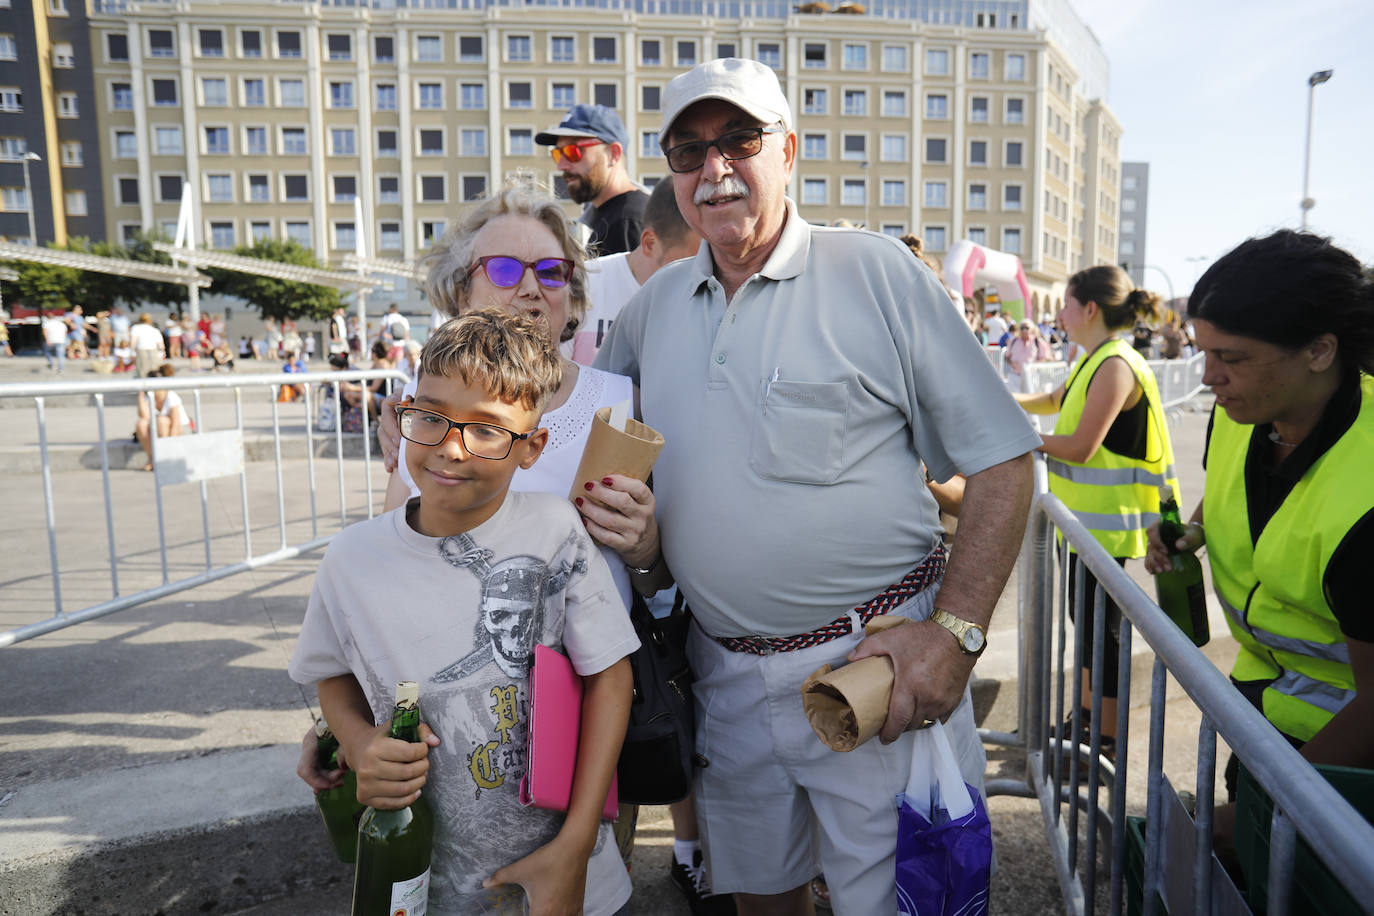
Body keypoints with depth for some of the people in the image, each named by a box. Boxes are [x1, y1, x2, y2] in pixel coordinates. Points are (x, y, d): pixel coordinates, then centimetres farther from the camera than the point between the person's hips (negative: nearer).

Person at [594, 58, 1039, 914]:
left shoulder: (876, 271, -7)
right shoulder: (655, 303, 7)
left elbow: (1001, 459, -8)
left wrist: (956, 633, -17)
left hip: (876, 662, -4)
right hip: (726, 674, 5)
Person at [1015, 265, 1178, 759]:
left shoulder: (1116, 365, -20)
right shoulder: (1095, 360, 10)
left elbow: (1081, 446, -25)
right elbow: (1055, 400, 28)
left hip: (1105, 522, -10)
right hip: (1084, 516, 10)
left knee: (1102, 625, 0)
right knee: (1087, 619, 18)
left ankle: (1109, 738, 13)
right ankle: (1087, 715, 33)